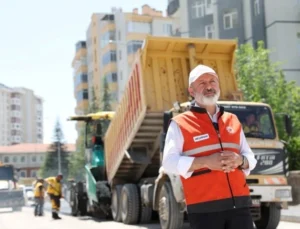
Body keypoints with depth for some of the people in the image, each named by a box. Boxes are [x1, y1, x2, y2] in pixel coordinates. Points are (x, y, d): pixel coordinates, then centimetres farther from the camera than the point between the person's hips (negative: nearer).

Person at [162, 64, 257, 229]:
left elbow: (250, 157, 19)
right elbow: (170, 163, -7)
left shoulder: (233, 120, 18)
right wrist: (205, 162, -18)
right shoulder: (180, 124, 2)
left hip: (239, 203, 5)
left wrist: (240, 160, -5)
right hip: (204, 207, -4)